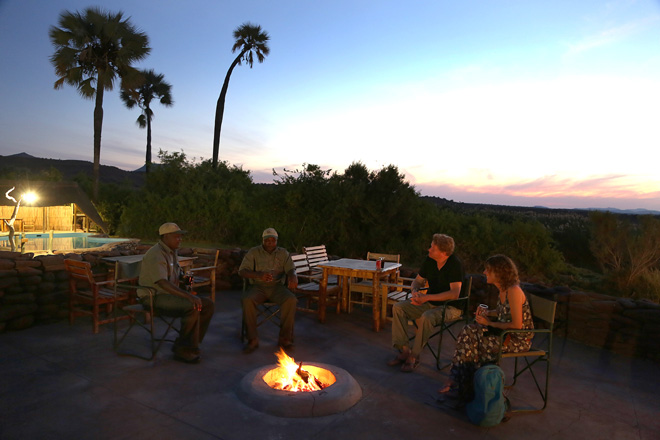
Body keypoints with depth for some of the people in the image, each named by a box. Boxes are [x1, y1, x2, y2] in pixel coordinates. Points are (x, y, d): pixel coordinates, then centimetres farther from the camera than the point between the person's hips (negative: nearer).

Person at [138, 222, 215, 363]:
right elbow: (162, 283, -32)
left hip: (170, 294, 9)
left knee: (208, 305, -6)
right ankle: (183, 350, -15)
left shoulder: (172, 252, 13)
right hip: (154, 297, -9)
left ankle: (188, 345, -1)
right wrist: (189, 296, -39)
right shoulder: (156, 255, -18)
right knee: (192, 307, -31)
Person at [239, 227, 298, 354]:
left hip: (277, 287, 1)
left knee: (291, 300, -29)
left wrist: (293, 277, -27)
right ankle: (252, 340, -22)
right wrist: (259, 275, -24)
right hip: (258, 287, -1)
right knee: (247, 300, -33)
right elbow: (242, 271, -4)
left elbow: (291, 269, 1)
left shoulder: (283, 253, 11)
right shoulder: (254, 252, 5)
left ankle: (285, 338, -18)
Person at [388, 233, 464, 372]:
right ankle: (404, 350, -10)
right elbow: (418, 281, 14)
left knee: (426, 317, -36)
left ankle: (414, 356, -18)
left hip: (450, 306, -7)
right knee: (398, 307, -10)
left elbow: (454, 294, -26)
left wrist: (427, 297, -27)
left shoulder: (455, 265, -19)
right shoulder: (429, 261, 2)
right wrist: (415, 291, -11)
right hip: (430, 303, 7)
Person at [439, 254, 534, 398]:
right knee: (468, 332, -10)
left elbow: (517, 325, -24)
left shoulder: (514, 291, -23)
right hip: (505, 331, 8)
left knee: (480, 344, -19)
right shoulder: (503, 289, 5)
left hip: (519, 339, -8)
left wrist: (490, 323, -15)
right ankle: (455, 379, -8)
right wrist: (487, 313, 2)